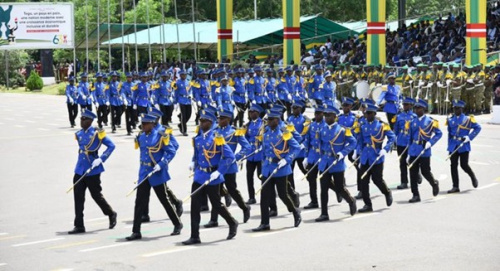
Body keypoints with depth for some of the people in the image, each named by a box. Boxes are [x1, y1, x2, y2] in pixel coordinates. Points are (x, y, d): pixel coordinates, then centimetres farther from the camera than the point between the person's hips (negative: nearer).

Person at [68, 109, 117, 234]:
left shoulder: (97, 133, -9)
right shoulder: (79, 134, 8)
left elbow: (111, 146, -9)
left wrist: (101, 159, -17)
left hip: (92, 171, -5)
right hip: (80, 170, 5)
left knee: (96, 195, 6)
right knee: (78, 197, -1)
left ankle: (111, 214, 32)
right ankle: (79, 226, 3)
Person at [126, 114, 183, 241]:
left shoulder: (160, 136, -9)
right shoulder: (140, 137, 7)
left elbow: (171, 151, -10)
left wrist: (161, 164, -19)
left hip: (157, 173, -5)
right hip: (144, 173, 5)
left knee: (164, 200, 6)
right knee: (140, 202, -2)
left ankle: (177, 224, 24)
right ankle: (136, 231, 0)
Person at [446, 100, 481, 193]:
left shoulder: (468, 119, -1)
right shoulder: (450, 120, 10)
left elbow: (478, 127, -2)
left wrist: (469, 137, -12)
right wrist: (449, 146, 17)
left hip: (463, 146, -4)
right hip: (453, 146, 4)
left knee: (464, 165, -6)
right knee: (453, 165, 0)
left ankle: (473, 177, 25)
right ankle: (455, 187, 5)